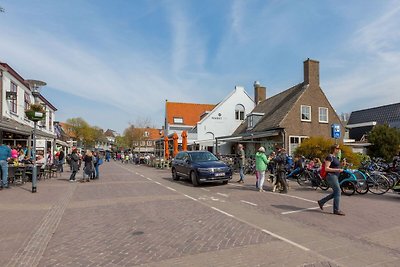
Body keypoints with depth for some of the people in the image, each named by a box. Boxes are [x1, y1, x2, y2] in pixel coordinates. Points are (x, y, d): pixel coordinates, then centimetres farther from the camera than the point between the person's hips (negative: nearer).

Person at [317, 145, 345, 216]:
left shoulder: (335, 157, 16)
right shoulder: (329, 157, -13)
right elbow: (326, 168, -18)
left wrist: (339, 170, 8)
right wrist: (337, 170, -23)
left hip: (335, 176, 10)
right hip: (331, 176, -10)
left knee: (335, 192, 10)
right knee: (337, 191, -8)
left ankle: (321, 202, 20)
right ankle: (336, 210, 0)